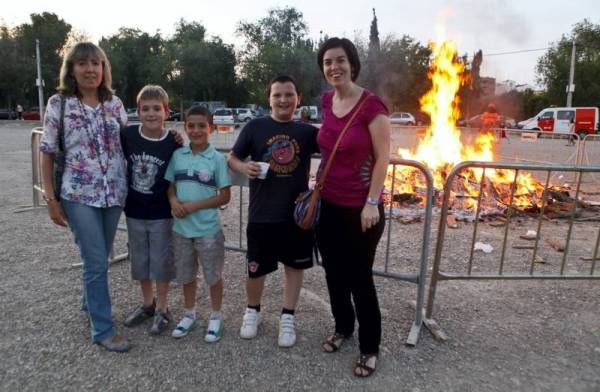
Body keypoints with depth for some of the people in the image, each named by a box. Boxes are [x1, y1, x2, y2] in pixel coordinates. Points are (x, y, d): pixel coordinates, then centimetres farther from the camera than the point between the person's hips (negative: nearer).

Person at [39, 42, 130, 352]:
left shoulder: (114, 103, 6)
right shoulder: (59, 103, -4)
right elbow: (47, 152, -2)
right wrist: (51, 199, -5)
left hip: (114, 193, 4)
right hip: (79, 194, -4)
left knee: (99, 258, 17)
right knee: (96, 261, -3)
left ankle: (90, 303, 42)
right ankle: (103, 329, 11)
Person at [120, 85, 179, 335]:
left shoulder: (173, 143, -13)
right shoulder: (127, 135, -7)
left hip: (162, 215, -3)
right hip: (134, 212, 3)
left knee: (161, 262, 8)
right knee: (139, 261, 16)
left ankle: (162, 309, 27)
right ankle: (147, 304, 37)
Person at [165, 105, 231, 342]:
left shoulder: (217, 158, -10)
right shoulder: (177, 155, 1)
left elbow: (225, 197, -10)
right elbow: (171, 186, 8)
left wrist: (195, 205, -17)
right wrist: (173, 202, -13)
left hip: (208, 229, -4)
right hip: (181, 227, 4)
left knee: (213, 275, 10)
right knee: (186, 274, 19)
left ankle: (216, 317, 30)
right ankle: (189, 315, 39)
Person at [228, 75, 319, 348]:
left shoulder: (308, 132, 1)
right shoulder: (255, 127, -2)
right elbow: (232, 158, 5)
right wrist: (244, 167, -17)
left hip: (298, 212, 2)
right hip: (262, 214, -1)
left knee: (295, 265, 13)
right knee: (256, 269, 10)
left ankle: (287, 318, 32)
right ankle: (252, 311, 39)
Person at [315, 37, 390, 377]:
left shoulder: (371, 104, -16)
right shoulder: (327, 101, 5)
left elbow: (383, 158, -14)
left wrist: (372, 203, -17)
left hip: (359, 208, -6)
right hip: (328, 204, 7)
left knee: (360, 277, 6)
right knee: (334, 272, 18)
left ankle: (370, 347, 28)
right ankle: (343, 328, 42)